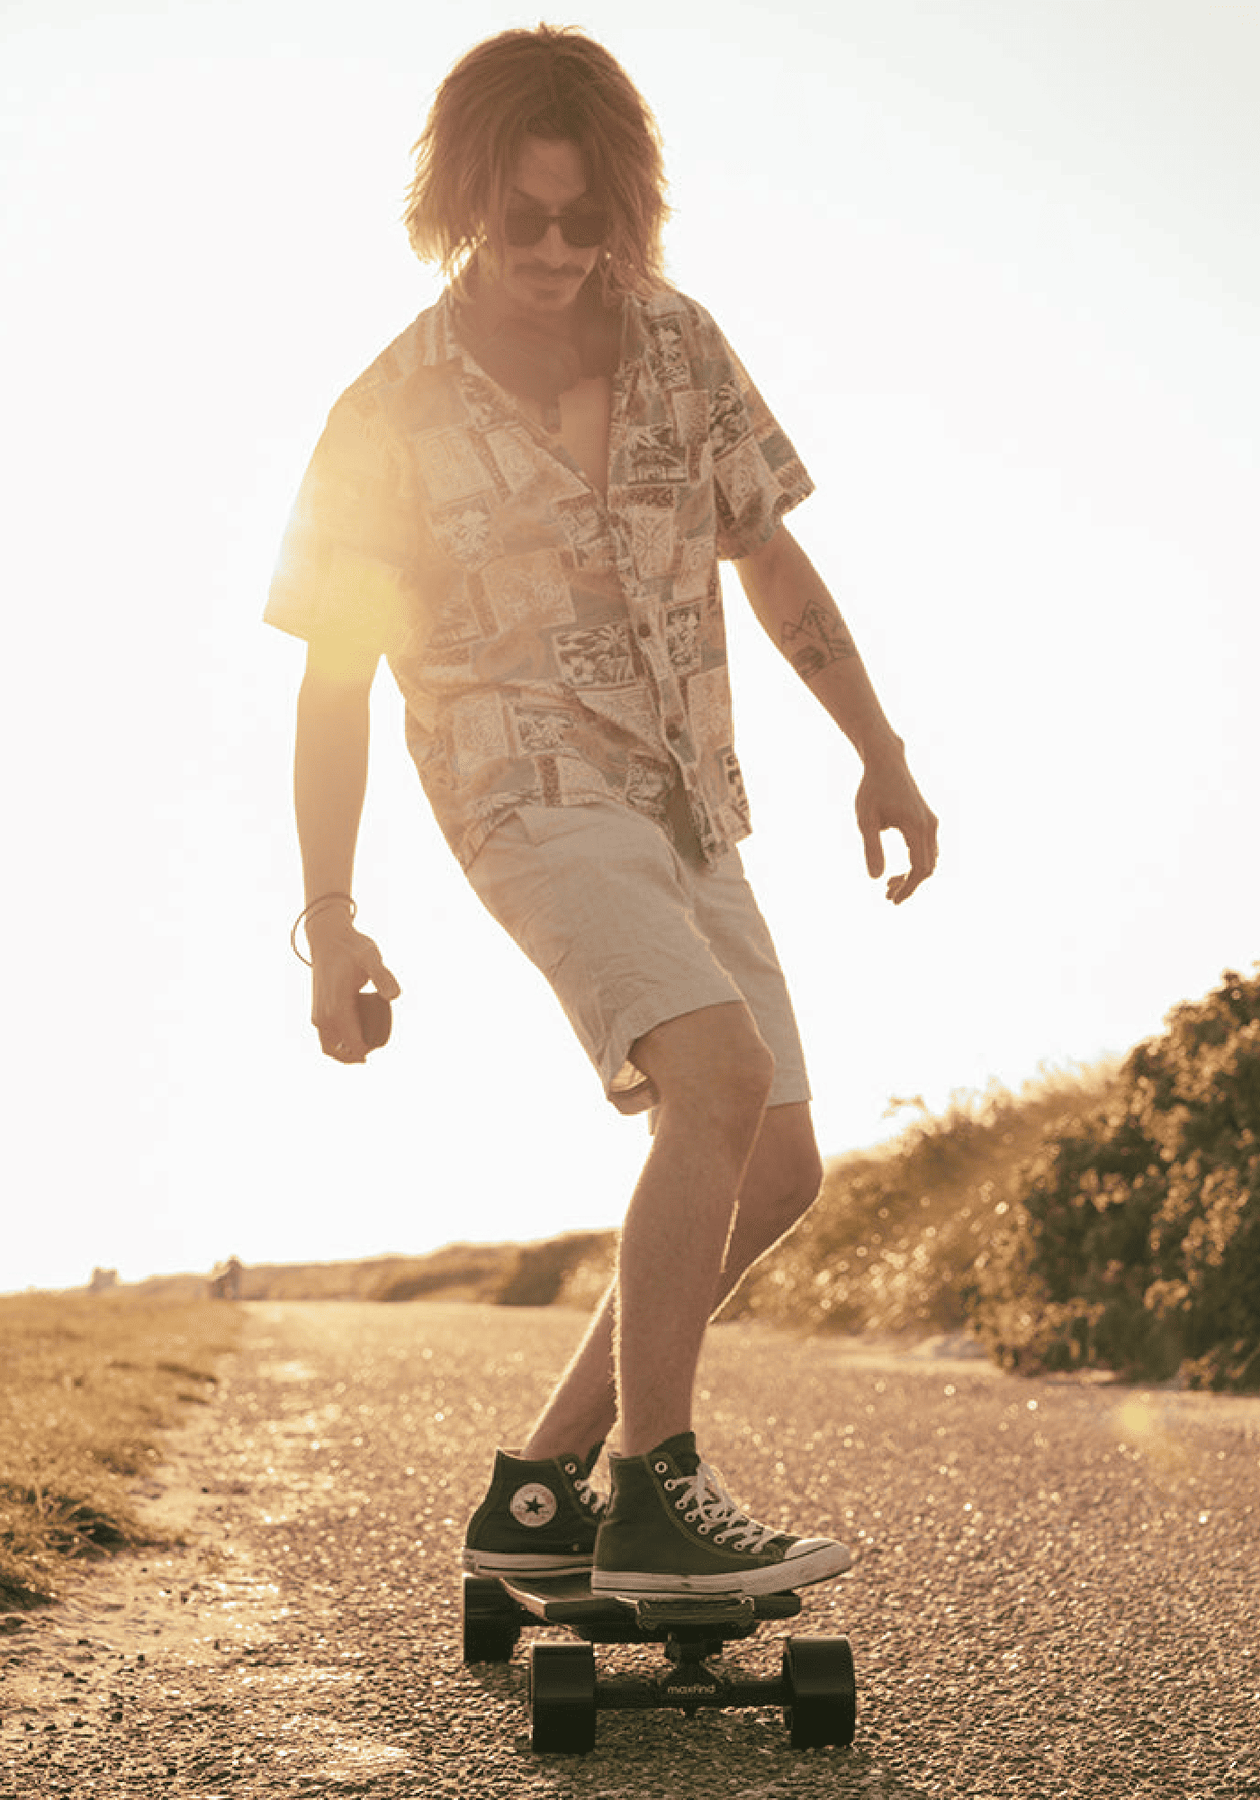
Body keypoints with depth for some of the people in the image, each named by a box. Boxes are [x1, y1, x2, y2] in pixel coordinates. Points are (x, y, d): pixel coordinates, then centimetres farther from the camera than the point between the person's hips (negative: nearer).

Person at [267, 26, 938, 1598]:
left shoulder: (680, 346, 7)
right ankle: (653, 1499, -21)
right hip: (536, 789, -6)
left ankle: (537, 1491, 12)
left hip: (689, 812, 7)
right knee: (720, 1081, -29)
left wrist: (880, 753, 12)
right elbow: (334, 682, -1)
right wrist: (329, 920, -5)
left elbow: (772, 562, 16)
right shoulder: (393, 415, -5)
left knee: (774, 1174, 2)